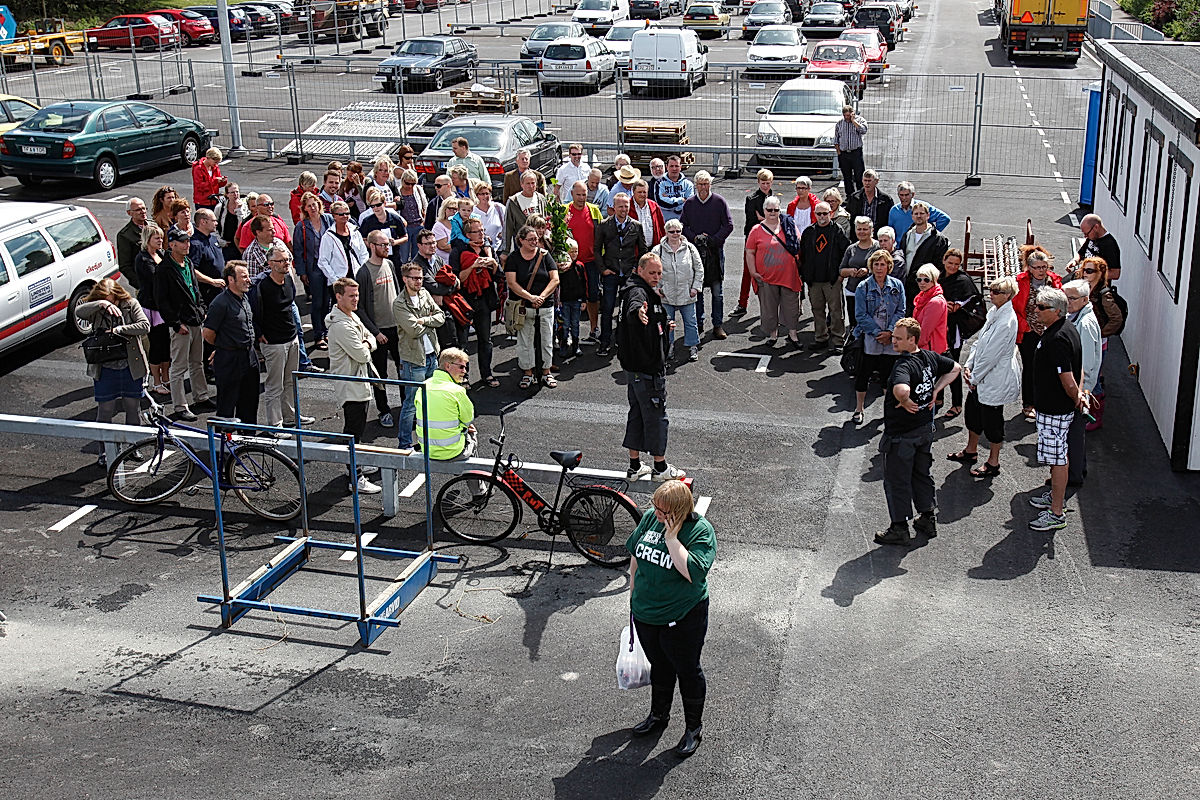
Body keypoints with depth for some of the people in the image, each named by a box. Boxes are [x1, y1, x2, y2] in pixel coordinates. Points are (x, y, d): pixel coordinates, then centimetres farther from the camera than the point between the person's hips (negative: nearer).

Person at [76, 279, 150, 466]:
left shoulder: (131, 305, -3)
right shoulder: (94, 309, -2)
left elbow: (145, 326, -14)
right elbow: (78, 312, -23)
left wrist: (119, 329, -22)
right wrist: (101, 304, -36)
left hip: (131, 367, 1)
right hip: (105, 369, 0)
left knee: (133, 408, 12)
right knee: (105, 410, 5)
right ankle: (104, 452, 18)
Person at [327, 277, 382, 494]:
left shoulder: (352, 317, 8)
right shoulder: (340, 325, -25)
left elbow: (369, 337, 17)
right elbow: (362, 356, -25)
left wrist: (366, 344, -6)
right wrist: (364, 350, -3)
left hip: (358, 381, 11)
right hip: (351, 385, -11)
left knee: (356, 426, 23)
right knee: (354, 429, -5)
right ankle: (355, 480, 0)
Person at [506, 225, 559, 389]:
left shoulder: (544, 255, 5)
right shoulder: (514, 258, 0)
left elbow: (555, 279, 0)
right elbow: (512, 283, -9)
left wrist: (541, 297, -13)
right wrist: (531, 297, -18)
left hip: (545, 307, 2)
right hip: (523, 306, -1)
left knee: (547, 340, 4)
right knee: (524, 340, 2)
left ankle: (546, 372, 17)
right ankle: (527, 373, 14)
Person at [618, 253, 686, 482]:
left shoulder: (646, 291, 15)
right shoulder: (637, 291, -18)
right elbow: (632, 308, -45)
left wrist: (663, 326, 41)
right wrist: (638, 311, -65)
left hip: (634, 367, 11)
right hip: (648, 368, -11)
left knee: (637, 413, 15)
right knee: (656, 415, 1)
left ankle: (635, 466, 23)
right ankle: (660, 467, 11)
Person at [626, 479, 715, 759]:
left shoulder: (701, 531, -21)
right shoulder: (649, 517, -5)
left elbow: (693, 572, -33)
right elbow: (636, 555, 10)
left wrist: (671, 538, -31)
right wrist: (634, 593, 15)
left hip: (682, 618, -5)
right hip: (645, 613, 5)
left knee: (687, 671, 13)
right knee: (659, 666, 25)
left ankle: (694, 727, 32)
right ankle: (658, 715, 46)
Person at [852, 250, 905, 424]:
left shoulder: (897, 285, 3)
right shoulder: (863, 287, -3)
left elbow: (900, 312, 1)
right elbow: (861, 315, -6)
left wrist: (889, 332, -13)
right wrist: (877, 333, -13)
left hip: (891, 339, 1)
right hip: (869, 338, -1)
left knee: (889, 373, 8)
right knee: (864, 373, 4)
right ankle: (859, 409, 18)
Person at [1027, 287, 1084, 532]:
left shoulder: (1056, 339, -28)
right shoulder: (1067, 329, 6)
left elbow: (1068, 382, -29)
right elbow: (1078, 367, 17)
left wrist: (1076, 398, -10)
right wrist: (1080, 394, 8)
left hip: (1055, 410, -10)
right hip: (1053, 407, 10)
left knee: (1056, 458, -2)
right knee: (1056, 456, 24)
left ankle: (1056, 514, 6)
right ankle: (1055, 495, 41)